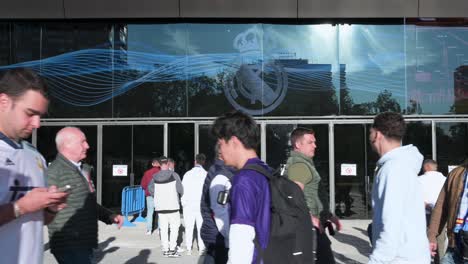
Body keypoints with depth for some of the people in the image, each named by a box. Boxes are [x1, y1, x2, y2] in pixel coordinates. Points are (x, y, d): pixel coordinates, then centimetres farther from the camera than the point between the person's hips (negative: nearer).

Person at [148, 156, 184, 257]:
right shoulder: (174, 175, -9)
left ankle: (165, 249, 13)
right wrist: (181, 195, 14)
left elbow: (150, 189, 4)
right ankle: (172, 249, 0)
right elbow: (180, 189, -7)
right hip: (172, 205, -3)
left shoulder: (155, 177, 1)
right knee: (174, 227, 4)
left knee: (163, 228, 10)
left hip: (160, 206, 4)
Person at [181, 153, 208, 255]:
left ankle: (189, 248, 10)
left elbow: (183, 189, -1)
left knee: (189, 227, 8)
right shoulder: (206, 174, -5)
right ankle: (201, 248, 4)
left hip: (188, 204, 1)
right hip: (201, 204, -1)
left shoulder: (188, 174, -1)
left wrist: (183, 202, 9)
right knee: (201, 227, 5)